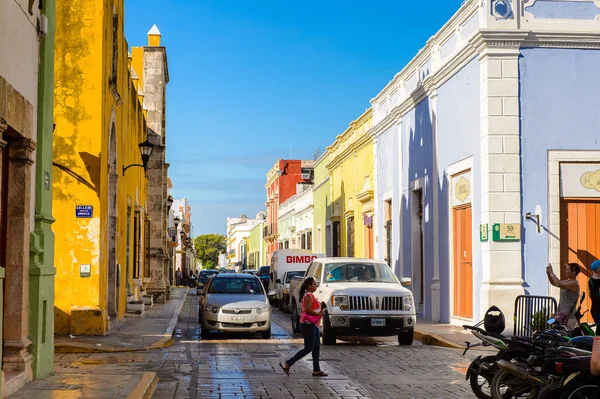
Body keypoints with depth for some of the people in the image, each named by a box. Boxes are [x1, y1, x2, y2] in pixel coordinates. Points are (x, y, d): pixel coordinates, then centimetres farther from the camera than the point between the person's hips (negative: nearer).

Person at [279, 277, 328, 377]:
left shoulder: (310, 295, 17)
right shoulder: (308, 296, -16)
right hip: (308, 325, -11)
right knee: (308, 348, -7)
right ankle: (287, 364, -5)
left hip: (313, 324, 11)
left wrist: (319, 312, 8)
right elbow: (308, 310, -24)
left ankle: (316, 370, 16)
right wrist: (319, 314, -15)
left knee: (316, 347, 11)